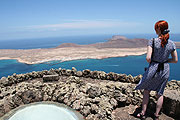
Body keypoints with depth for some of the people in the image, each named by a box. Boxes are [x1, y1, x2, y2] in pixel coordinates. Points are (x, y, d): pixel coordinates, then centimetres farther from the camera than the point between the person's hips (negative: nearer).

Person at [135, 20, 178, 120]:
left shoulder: (152, 41, -16)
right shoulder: (171, 43, -3)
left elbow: (148, 58, -22)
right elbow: (175, 60, 2)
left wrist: (151, 62, -1)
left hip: (153, 69, -4)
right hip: (165, 70, 4)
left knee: (146, 90, 16)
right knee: (160, 93, 18)